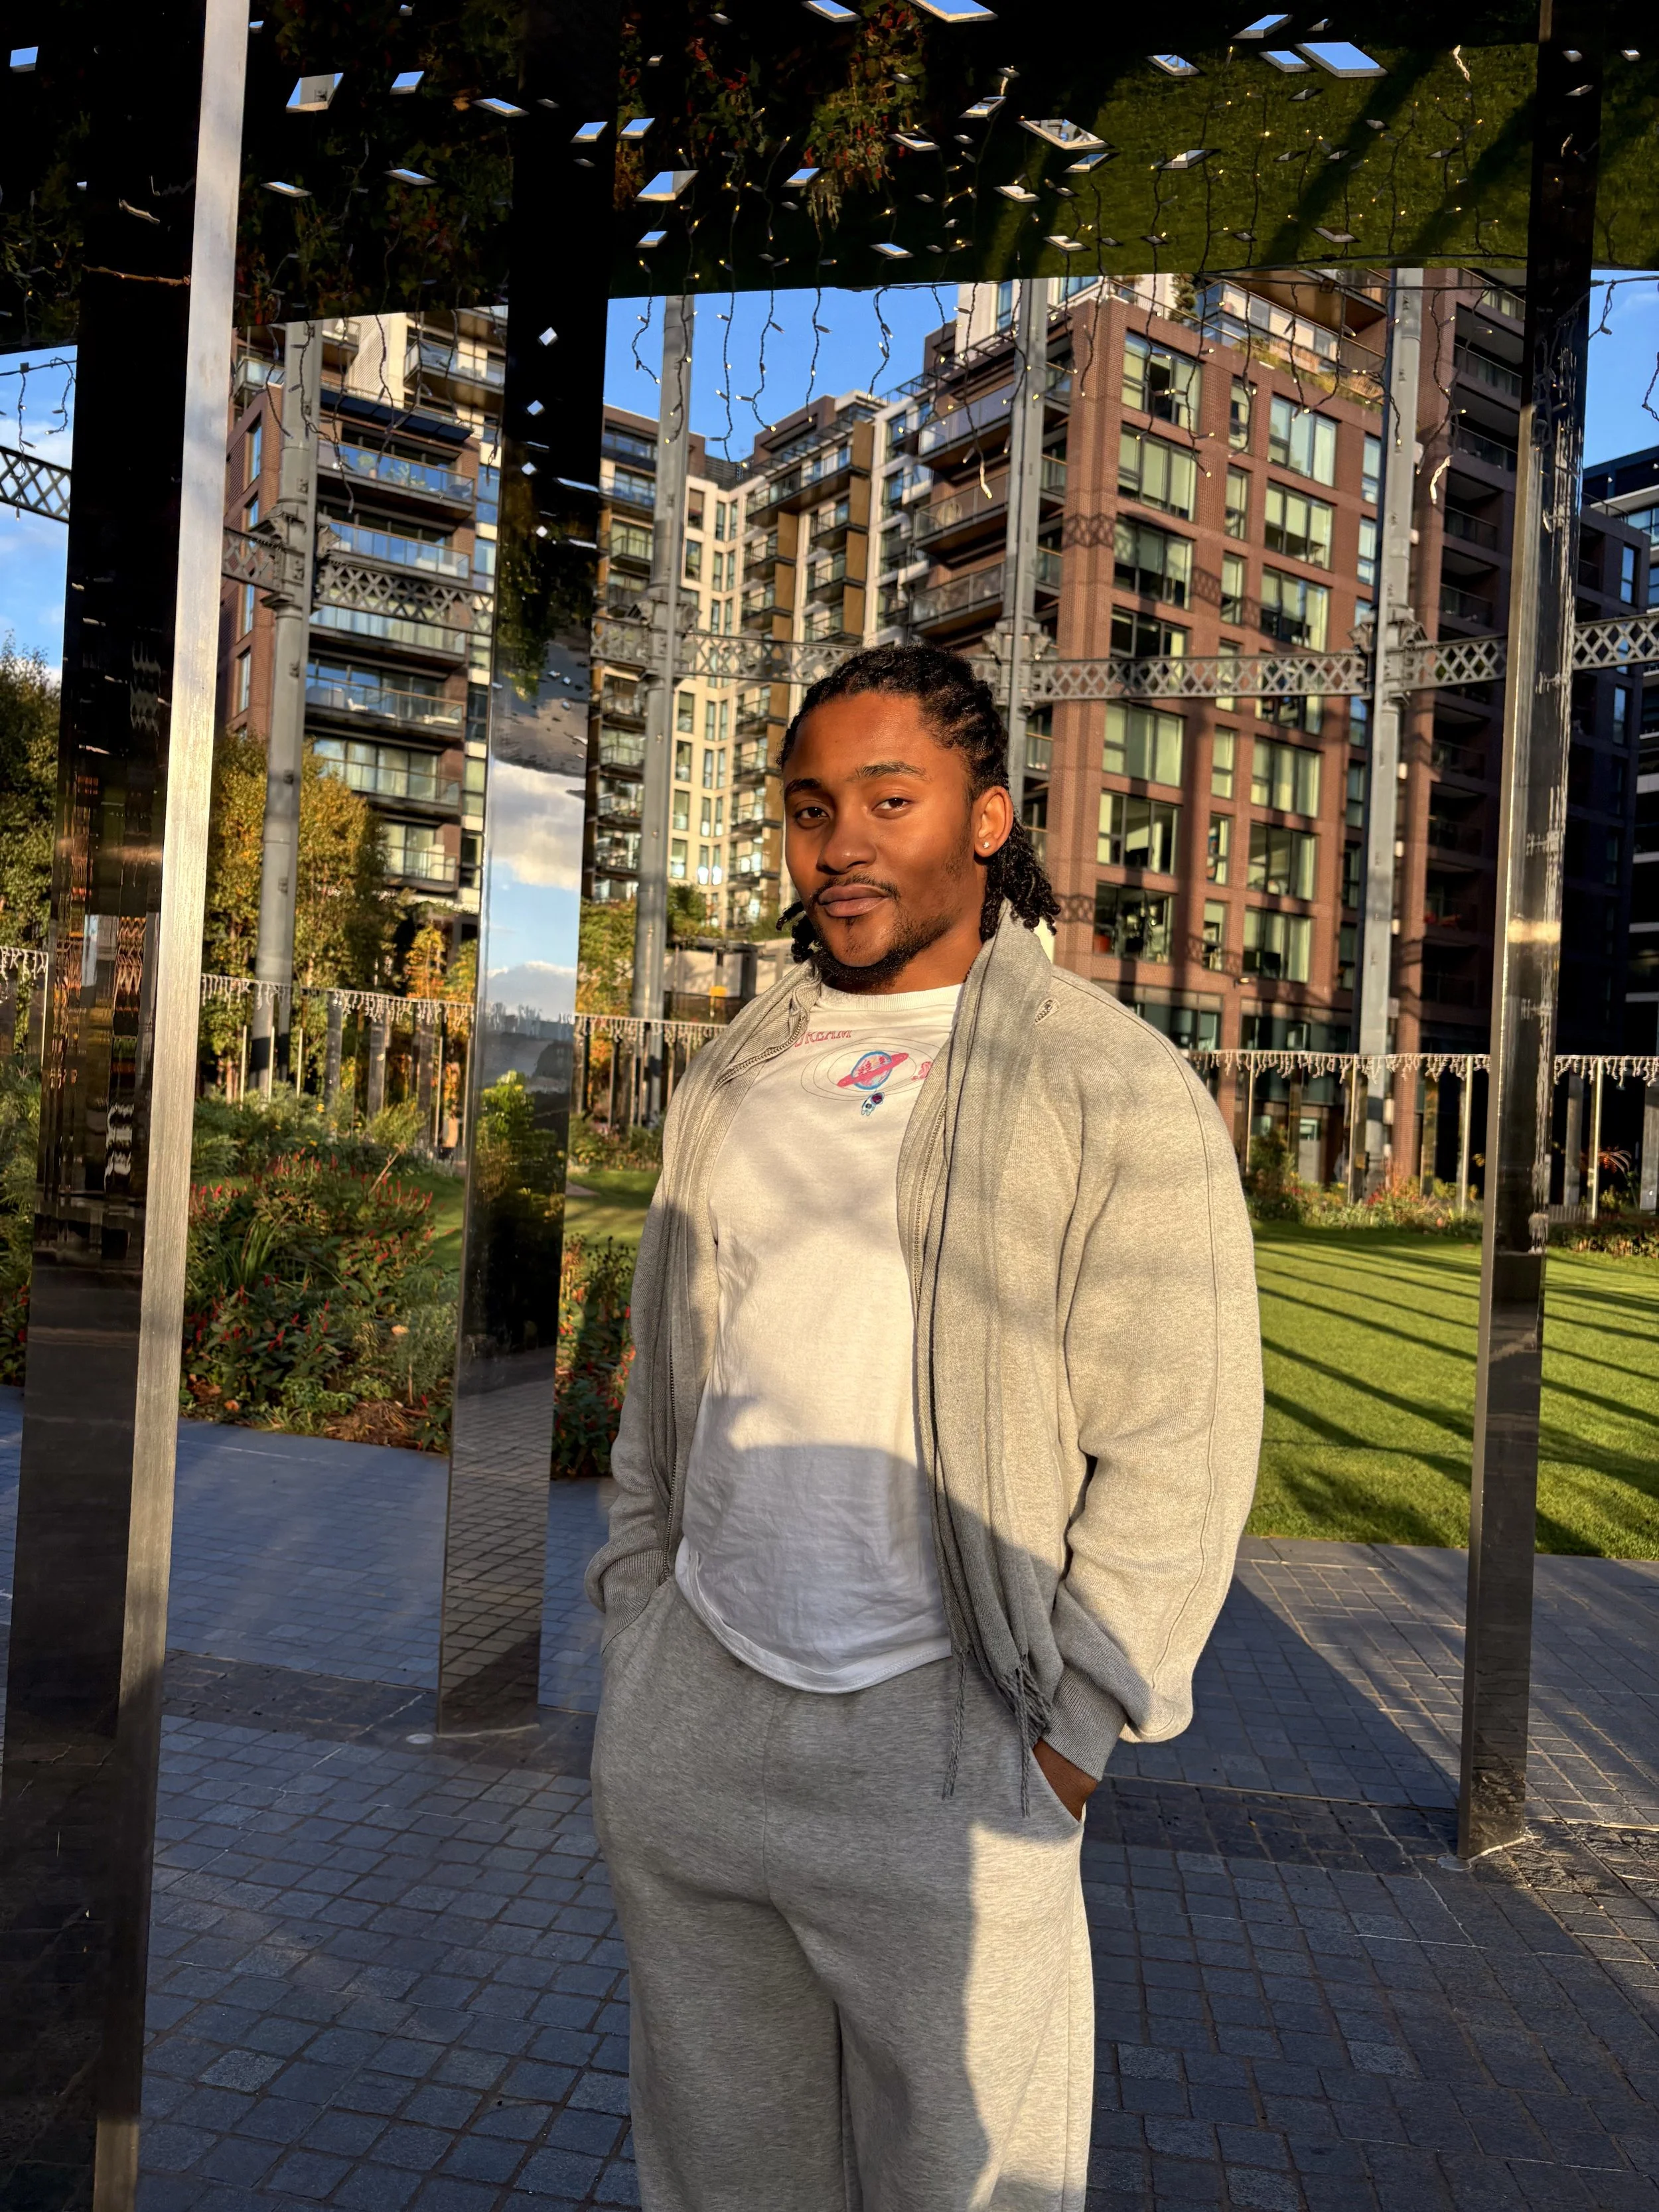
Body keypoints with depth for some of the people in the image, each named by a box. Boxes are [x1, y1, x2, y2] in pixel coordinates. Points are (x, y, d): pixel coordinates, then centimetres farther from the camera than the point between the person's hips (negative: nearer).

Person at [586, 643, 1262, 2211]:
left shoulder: (1119, 1092, -9)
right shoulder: (732, 1079, 8)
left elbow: (1179, 1451, -10)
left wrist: (1064, 1745, -10)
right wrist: (633, 1632, 12)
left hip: (934, 1733, -5)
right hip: (685, 1718, 5)